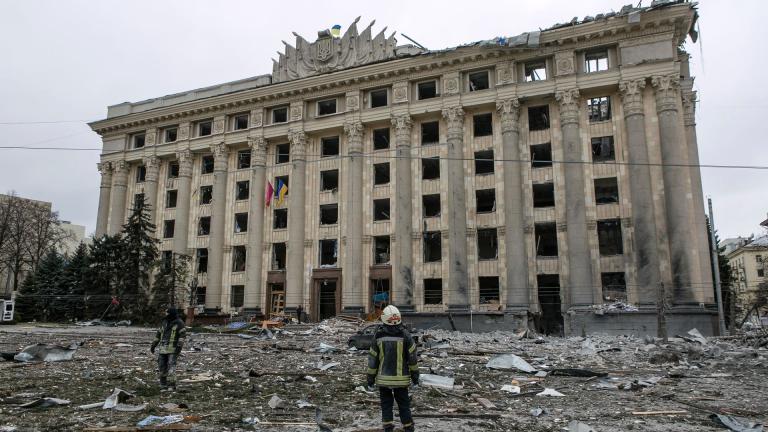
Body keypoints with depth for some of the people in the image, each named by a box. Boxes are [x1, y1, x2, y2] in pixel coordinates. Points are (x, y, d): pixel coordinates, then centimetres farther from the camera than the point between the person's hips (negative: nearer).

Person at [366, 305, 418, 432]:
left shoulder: (379, 337, -6)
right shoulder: (405, 336, -8)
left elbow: (373, 359, -1)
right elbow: (412, 357, -3)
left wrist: (370, 377, 8)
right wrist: (415, 375, 7)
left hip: (383, 378, 0)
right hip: (401, 378, 0)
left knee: (386, 404, 12)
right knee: (403, 405, 13)